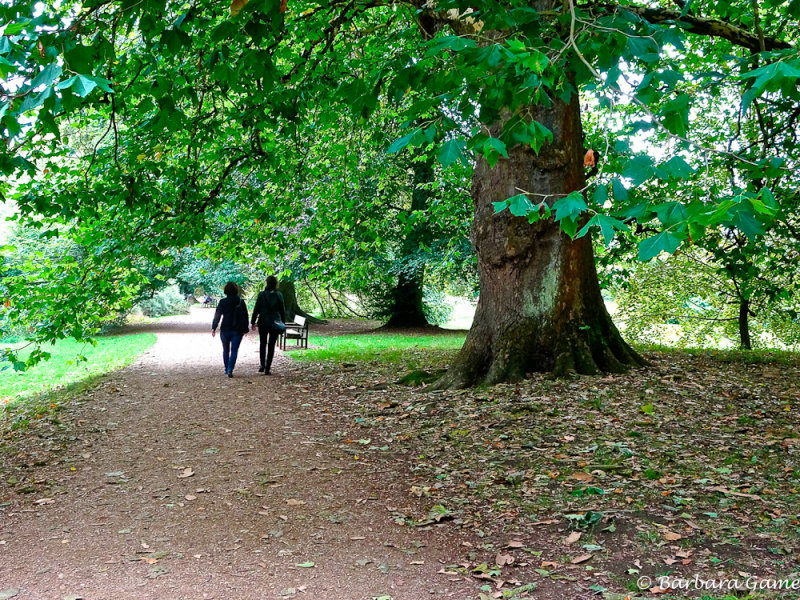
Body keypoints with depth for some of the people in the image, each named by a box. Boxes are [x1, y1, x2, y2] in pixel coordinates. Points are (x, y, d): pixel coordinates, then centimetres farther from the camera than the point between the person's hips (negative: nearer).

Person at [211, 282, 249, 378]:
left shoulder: (223, 302, -5)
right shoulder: (241, 302, -2)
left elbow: (217, 315, -7)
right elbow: (246, 316, 1)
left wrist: (213, 328, -3)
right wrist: (245, 329, 8)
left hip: (225, 329, 0)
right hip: (237, 330, 0)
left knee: (226, 350, 17)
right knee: (234, 351, 0)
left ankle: (227, 369, 26)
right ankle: (230, 370, -15)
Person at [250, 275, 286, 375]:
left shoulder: (261, 295, -6)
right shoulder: (279, 295, -5)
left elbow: (256, 309, -4)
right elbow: (282, 310, 0)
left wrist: (253, 322, 4)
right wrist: (283, 322, 10)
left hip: (263, 323, 0)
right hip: (275, 324, 0)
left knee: (262, 344, 18)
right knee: (271, 345, 5)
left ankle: (262, 365, 11)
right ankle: (267, 369, 3)